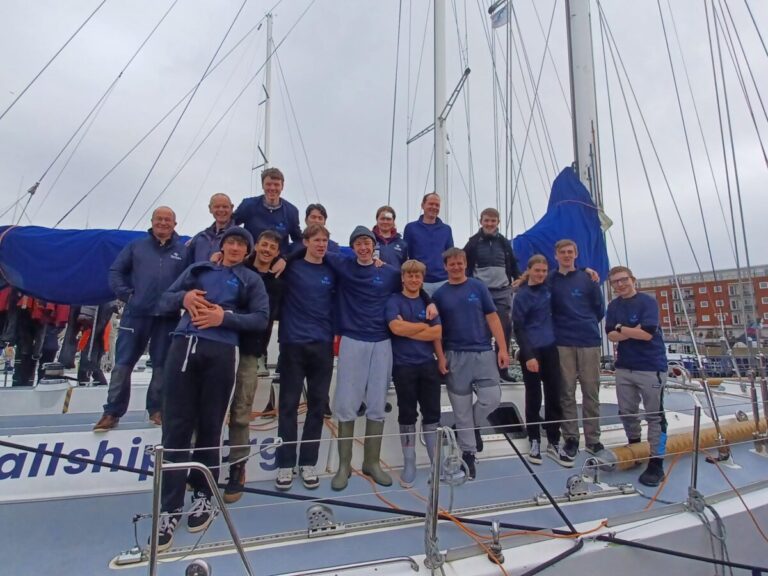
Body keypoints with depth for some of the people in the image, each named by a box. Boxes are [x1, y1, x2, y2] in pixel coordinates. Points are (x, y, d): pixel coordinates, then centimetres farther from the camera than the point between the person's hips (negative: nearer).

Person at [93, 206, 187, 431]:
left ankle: (157, 409, 22)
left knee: (161, 365, 9)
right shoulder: (137, 246, 9)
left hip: (167, 317, 0)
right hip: (136, 313, 1)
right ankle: (112, 412, 16)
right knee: (123, 364, 4)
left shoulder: (183, 251, 5)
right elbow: (115, 271, 9)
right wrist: (126, 294, -2)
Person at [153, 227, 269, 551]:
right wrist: (184, 297, -3)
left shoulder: (251, 280, 13)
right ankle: (170, 508, 8)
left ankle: (203, 496, 21)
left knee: (209, 427, 4)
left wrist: (225, 317, -11)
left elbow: (261, 318, 2)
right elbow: (165, 301, 19)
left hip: (220, 353, -2)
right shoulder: (198, 269, 21)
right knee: (176, 427, 0)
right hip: (183, 346, 2)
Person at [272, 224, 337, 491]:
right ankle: (285, 464, 16)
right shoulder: (292, 266, 0)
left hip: (323, 345, 3)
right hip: (293, 343, -2)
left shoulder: (331, 271, 7)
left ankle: (308, 463, 20)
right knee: (289, 404, 3)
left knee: (318, 404, 7)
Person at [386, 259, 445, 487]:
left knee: (432, 413, 9)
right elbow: (396, 327, -18)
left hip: (429, 364, 3)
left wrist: (408, 329, -11)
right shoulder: (394, 301, -2)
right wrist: (423, 326, -8)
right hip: (403, 366, -3)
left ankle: (436, 461, 24)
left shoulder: (428, 302, 10)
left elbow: (437, 333, 0)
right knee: (407, 415, 5)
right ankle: (409, 464, 19)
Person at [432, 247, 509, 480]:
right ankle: (468, 454, 21)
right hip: (455, 356, 0)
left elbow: (492, 318, 2)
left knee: (492, 398, -4)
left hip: (483, 352, 1)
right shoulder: (439, 294, 3)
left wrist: (502, 348, -4)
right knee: (461, 408, 6)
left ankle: (473, 426, 27)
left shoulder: (478, 287, 3)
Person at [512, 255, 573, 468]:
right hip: (532, 351, -5)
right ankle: (534, 442, 17)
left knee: (554, 396, 7)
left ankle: (554, 443, 17)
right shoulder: (522, 295, -7)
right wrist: (528, 355, -17)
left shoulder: (547, 288, 6)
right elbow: (518, 328, -10)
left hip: (550, 348, 5)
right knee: (534, 398, 3)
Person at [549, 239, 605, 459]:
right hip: (562, 343, 0)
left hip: (589, 341, 0)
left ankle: (593, 439, 17)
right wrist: (560, 326, 2)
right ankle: (570, 438, 15)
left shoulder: (588, 278, 4)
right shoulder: (550, 281, 3)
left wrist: (587, 326, 8)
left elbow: (599, 309, 9)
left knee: (591, 391, 5)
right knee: (567, 393, 4)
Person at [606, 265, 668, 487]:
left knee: (654, 415, 2)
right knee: (626, 412, 14)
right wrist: (634, 331, -16)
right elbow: (611, 336, -2)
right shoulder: (613, 306, 7)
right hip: (624, 367, 6)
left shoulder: (648, 301, -9)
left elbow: (648, 334, -20)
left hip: (651, 367, -5)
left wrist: (622, 329, -8)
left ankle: (656, 463, 10)